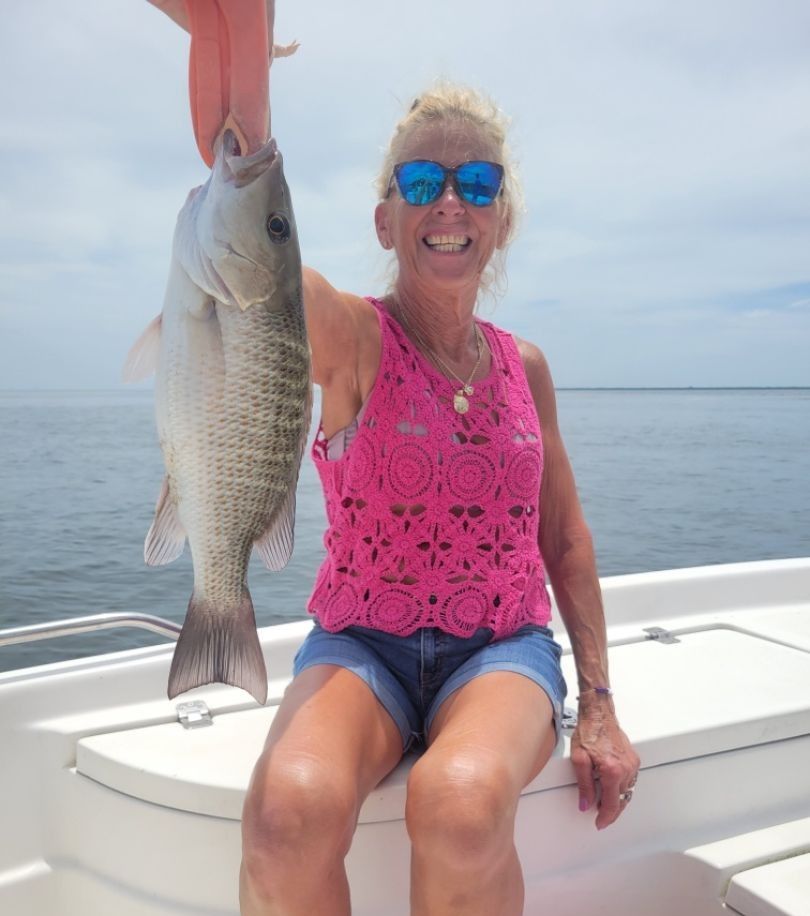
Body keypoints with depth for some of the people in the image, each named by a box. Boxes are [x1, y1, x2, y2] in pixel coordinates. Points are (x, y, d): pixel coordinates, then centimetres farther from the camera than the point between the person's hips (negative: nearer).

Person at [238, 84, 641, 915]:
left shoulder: (524, 366, 6)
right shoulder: (354, 339, -5)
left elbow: (566, 541, 10)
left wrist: (599, 706, 6)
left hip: (502, 651, 2)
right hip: (359, 645, -1)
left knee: (462, 803, -32)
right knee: (291, 806, -32)